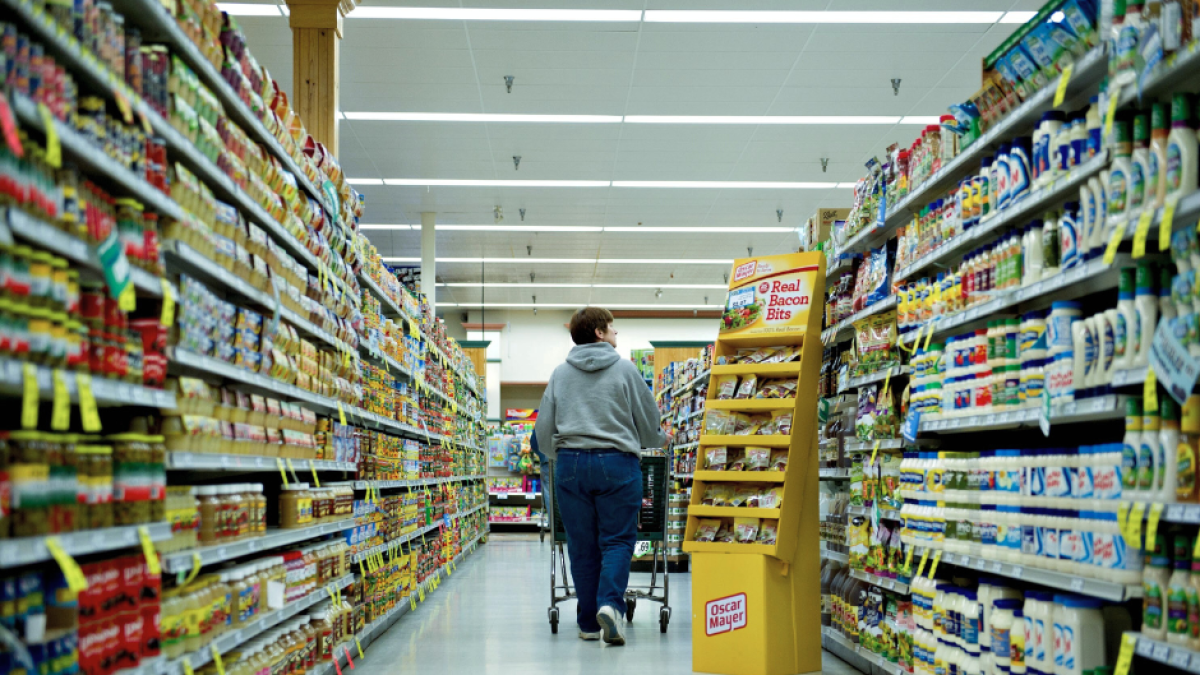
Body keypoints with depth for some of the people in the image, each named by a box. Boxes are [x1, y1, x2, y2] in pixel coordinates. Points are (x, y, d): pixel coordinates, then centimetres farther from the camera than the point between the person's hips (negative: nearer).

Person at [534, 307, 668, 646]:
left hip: (570, 463, 3)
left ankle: (588, 622, 11)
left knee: (582, 545, 8)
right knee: (617, 539, 3)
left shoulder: (560, 374, 10)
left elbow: (544, 429, 12)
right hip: (617, 463, -3)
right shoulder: (625, 370, 1)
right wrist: (659, 440, 28)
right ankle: (610, 602, -18)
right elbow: (649, 423, 7)